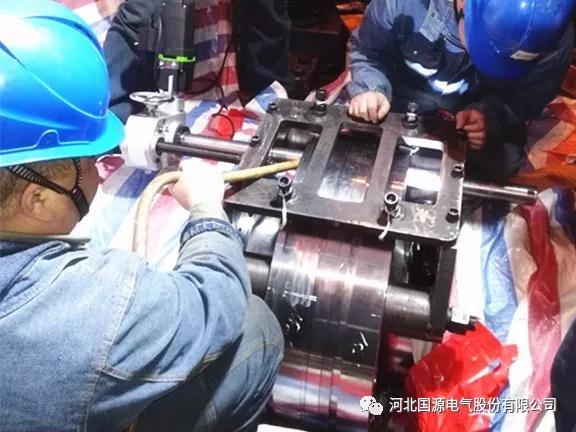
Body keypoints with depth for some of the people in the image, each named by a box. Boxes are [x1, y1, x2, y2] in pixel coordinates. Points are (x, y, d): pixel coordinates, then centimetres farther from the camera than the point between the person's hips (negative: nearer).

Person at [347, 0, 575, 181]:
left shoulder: (555, 39, -27)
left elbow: (525, 99, -11)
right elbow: (366, 50, -13)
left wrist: (491, 114, -33)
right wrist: (370, 89, -33)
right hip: (403, 98, 0)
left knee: (497, 166, -20)